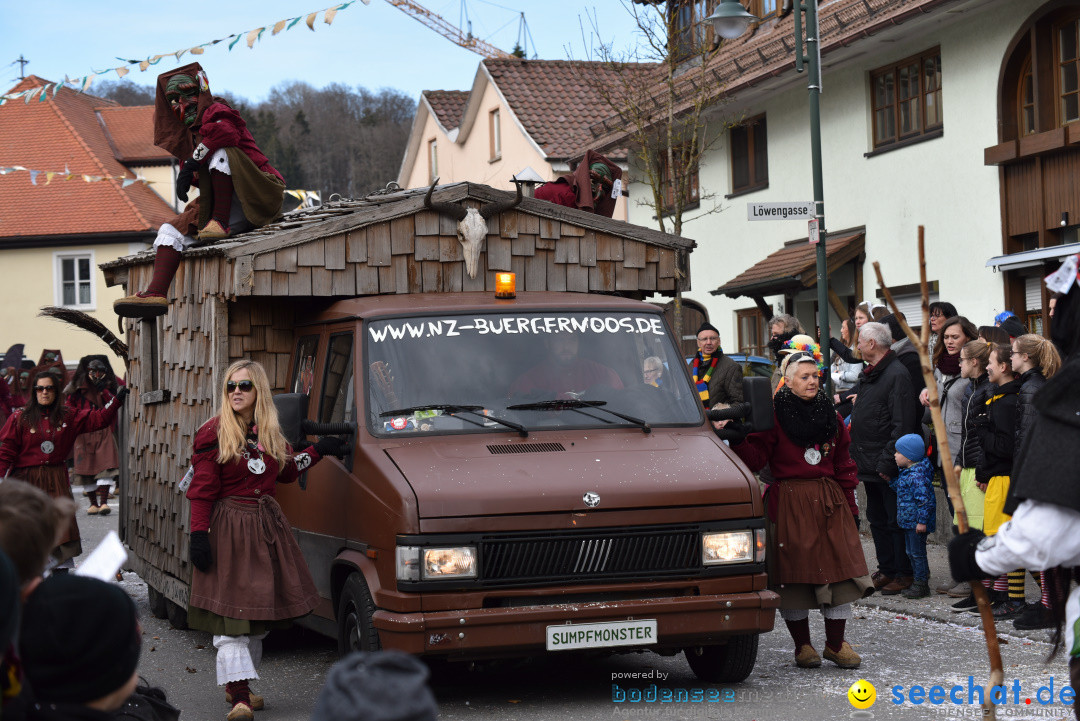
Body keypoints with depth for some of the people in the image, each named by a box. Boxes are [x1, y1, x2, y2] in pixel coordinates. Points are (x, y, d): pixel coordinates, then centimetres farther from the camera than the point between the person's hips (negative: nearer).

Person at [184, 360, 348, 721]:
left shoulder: (270, 433, 10)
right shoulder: (214, 434, -6)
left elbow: (286, 472, 25)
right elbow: (202, 489, -8)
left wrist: (318, 450, 21)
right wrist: (199, 535, -14)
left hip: (267, 525, 6)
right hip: (229, 527, -6)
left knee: (259, 611, 12)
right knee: (231, 612, -9)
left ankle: (238, 686, 25)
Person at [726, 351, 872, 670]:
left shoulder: (830, 416, 12)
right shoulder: (774, 416, -3)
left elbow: (843, 465, 17)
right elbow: (756, 458, -8)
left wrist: (851, 507, 14)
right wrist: (740, 441, -27)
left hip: (829, 503, 4)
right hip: (789, 503, -4)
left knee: (839, 570, 0)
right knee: (794, 572, 0)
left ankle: (836, 643, 12)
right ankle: (802, 645, 14)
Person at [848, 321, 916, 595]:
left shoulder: (897, 375, -15)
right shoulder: (869, 374, 16)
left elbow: (903, 425, -20)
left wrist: (888, 460, -22)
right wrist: (856, 454, 18)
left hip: (888, 468, -10)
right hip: (869, 464, 10)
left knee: (896, 521, -3)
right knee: (877, 519, 15)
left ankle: (904, 574, 4)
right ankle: (886, 570, 23)